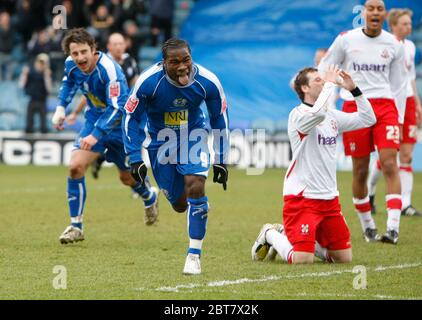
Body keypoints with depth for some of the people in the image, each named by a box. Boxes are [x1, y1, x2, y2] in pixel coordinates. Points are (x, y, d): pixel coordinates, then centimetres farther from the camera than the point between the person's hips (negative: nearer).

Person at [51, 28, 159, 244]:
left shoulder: (108, 69, -33)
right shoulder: (71, 64, -13)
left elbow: (117, 107, -36)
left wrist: (96, 135, -43)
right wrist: (61, 108, 1)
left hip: (120, 123, -4)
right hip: (95, 119, 5)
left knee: (127, 177, 12)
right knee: (75, 167, -15)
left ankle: (150, 197, 49)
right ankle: (76, 226, -4)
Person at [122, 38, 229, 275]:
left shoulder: (208, 82, -21)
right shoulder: (149, 82, -26)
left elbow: (220, 119, -3)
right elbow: (130, 118, -10)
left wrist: (221, 161, 0)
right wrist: (135, 160, -12)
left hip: (193, 136, 0)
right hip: (160, 140, 0)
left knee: (196, 186, -23)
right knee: (180, 204, 3)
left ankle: (195, 254, -12)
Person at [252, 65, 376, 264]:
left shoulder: (332, 116, 12)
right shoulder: (298, 114, -11)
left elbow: (367, 119, 15)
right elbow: (317, 113, -33)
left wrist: (353, 89, 6)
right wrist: (330, 83, -21)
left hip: (329, 198, 8)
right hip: (301, 197, -7)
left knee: (344, 258, 6)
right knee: (303, 260, -18)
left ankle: (288, 234, 23)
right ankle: (270, 235, 12)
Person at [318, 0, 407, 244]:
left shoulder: (394, 45, 7)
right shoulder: (346, 40, 2)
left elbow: (398, 85, 12)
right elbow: (324, 72, 9)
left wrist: (399, 120, 7)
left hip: (385, 106, 0)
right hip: (354, 107, 0)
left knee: (390, 164, -13)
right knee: (360, 171, 3)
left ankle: (393, 227, -18)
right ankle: (367, 225, 18)